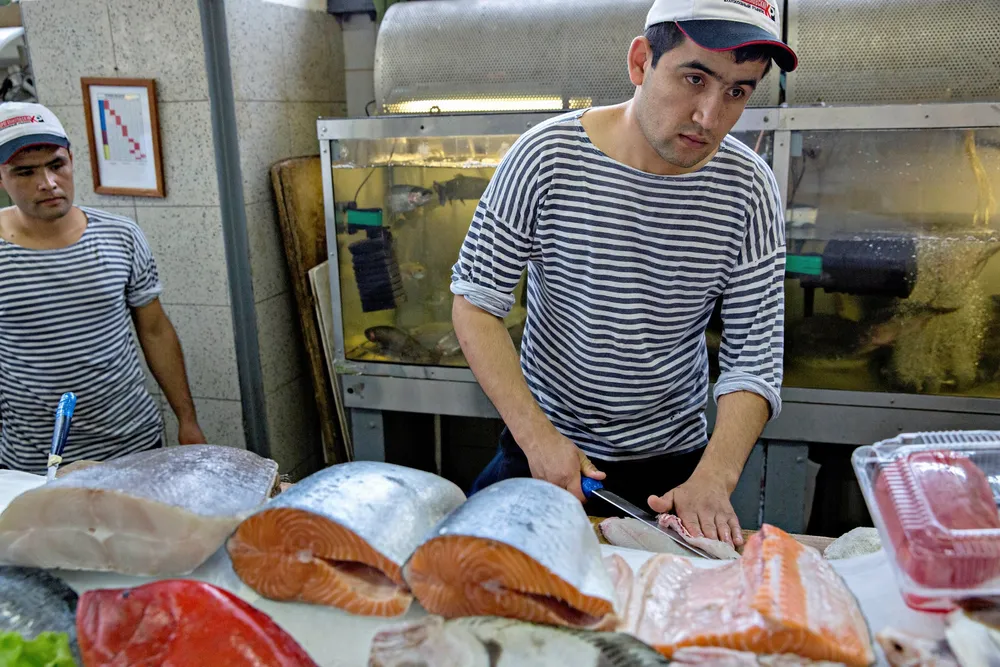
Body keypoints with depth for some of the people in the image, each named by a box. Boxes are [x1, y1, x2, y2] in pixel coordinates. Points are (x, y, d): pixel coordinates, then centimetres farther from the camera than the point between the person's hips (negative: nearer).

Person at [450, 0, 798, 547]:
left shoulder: (748, 189, -12)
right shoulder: (546, 157, -17)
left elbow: (754, 362, -11)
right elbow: (475, 304, -13)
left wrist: (713, 480, -26)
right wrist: (537, 435, -22)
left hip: (674, 461, 1)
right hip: (541, 442, 0)